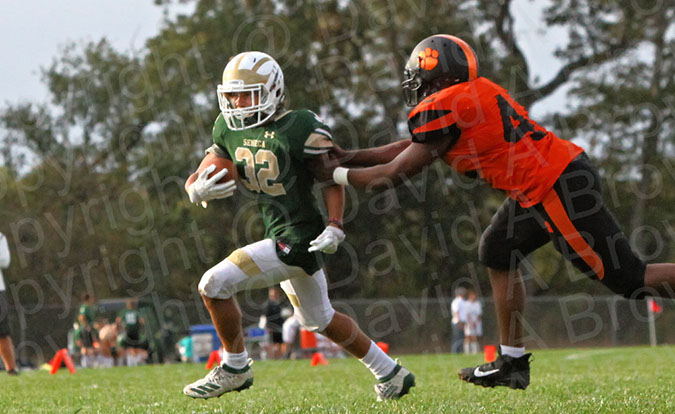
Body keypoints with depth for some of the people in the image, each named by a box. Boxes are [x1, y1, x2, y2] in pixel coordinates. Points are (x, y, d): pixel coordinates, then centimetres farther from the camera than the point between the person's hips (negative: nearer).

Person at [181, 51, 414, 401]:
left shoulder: (299, 128, -14)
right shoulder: (229, 130, 6)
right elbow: (197, 180, 7)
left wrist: (334, 228, -21)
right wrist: (198, 190, -17)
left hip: (298, 241, -9)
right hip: (280, 237, 9)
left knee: (215, 284, -13)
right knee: (319, 320, 24)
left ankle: (235, 367, 6)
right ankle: (390, 375, 38)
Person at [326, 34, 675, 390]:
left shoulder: (443, 110, -13)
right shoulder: (469, 96, 14)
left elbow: (396, 173, -5)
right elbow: (413, 146, 24)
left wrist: (337, 174, 7)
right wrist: (349, 157, 25)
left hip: (559, 188, -10)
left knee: (628, 278, -5)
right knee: (498, 253, 16)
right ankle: (512, 362, 18)